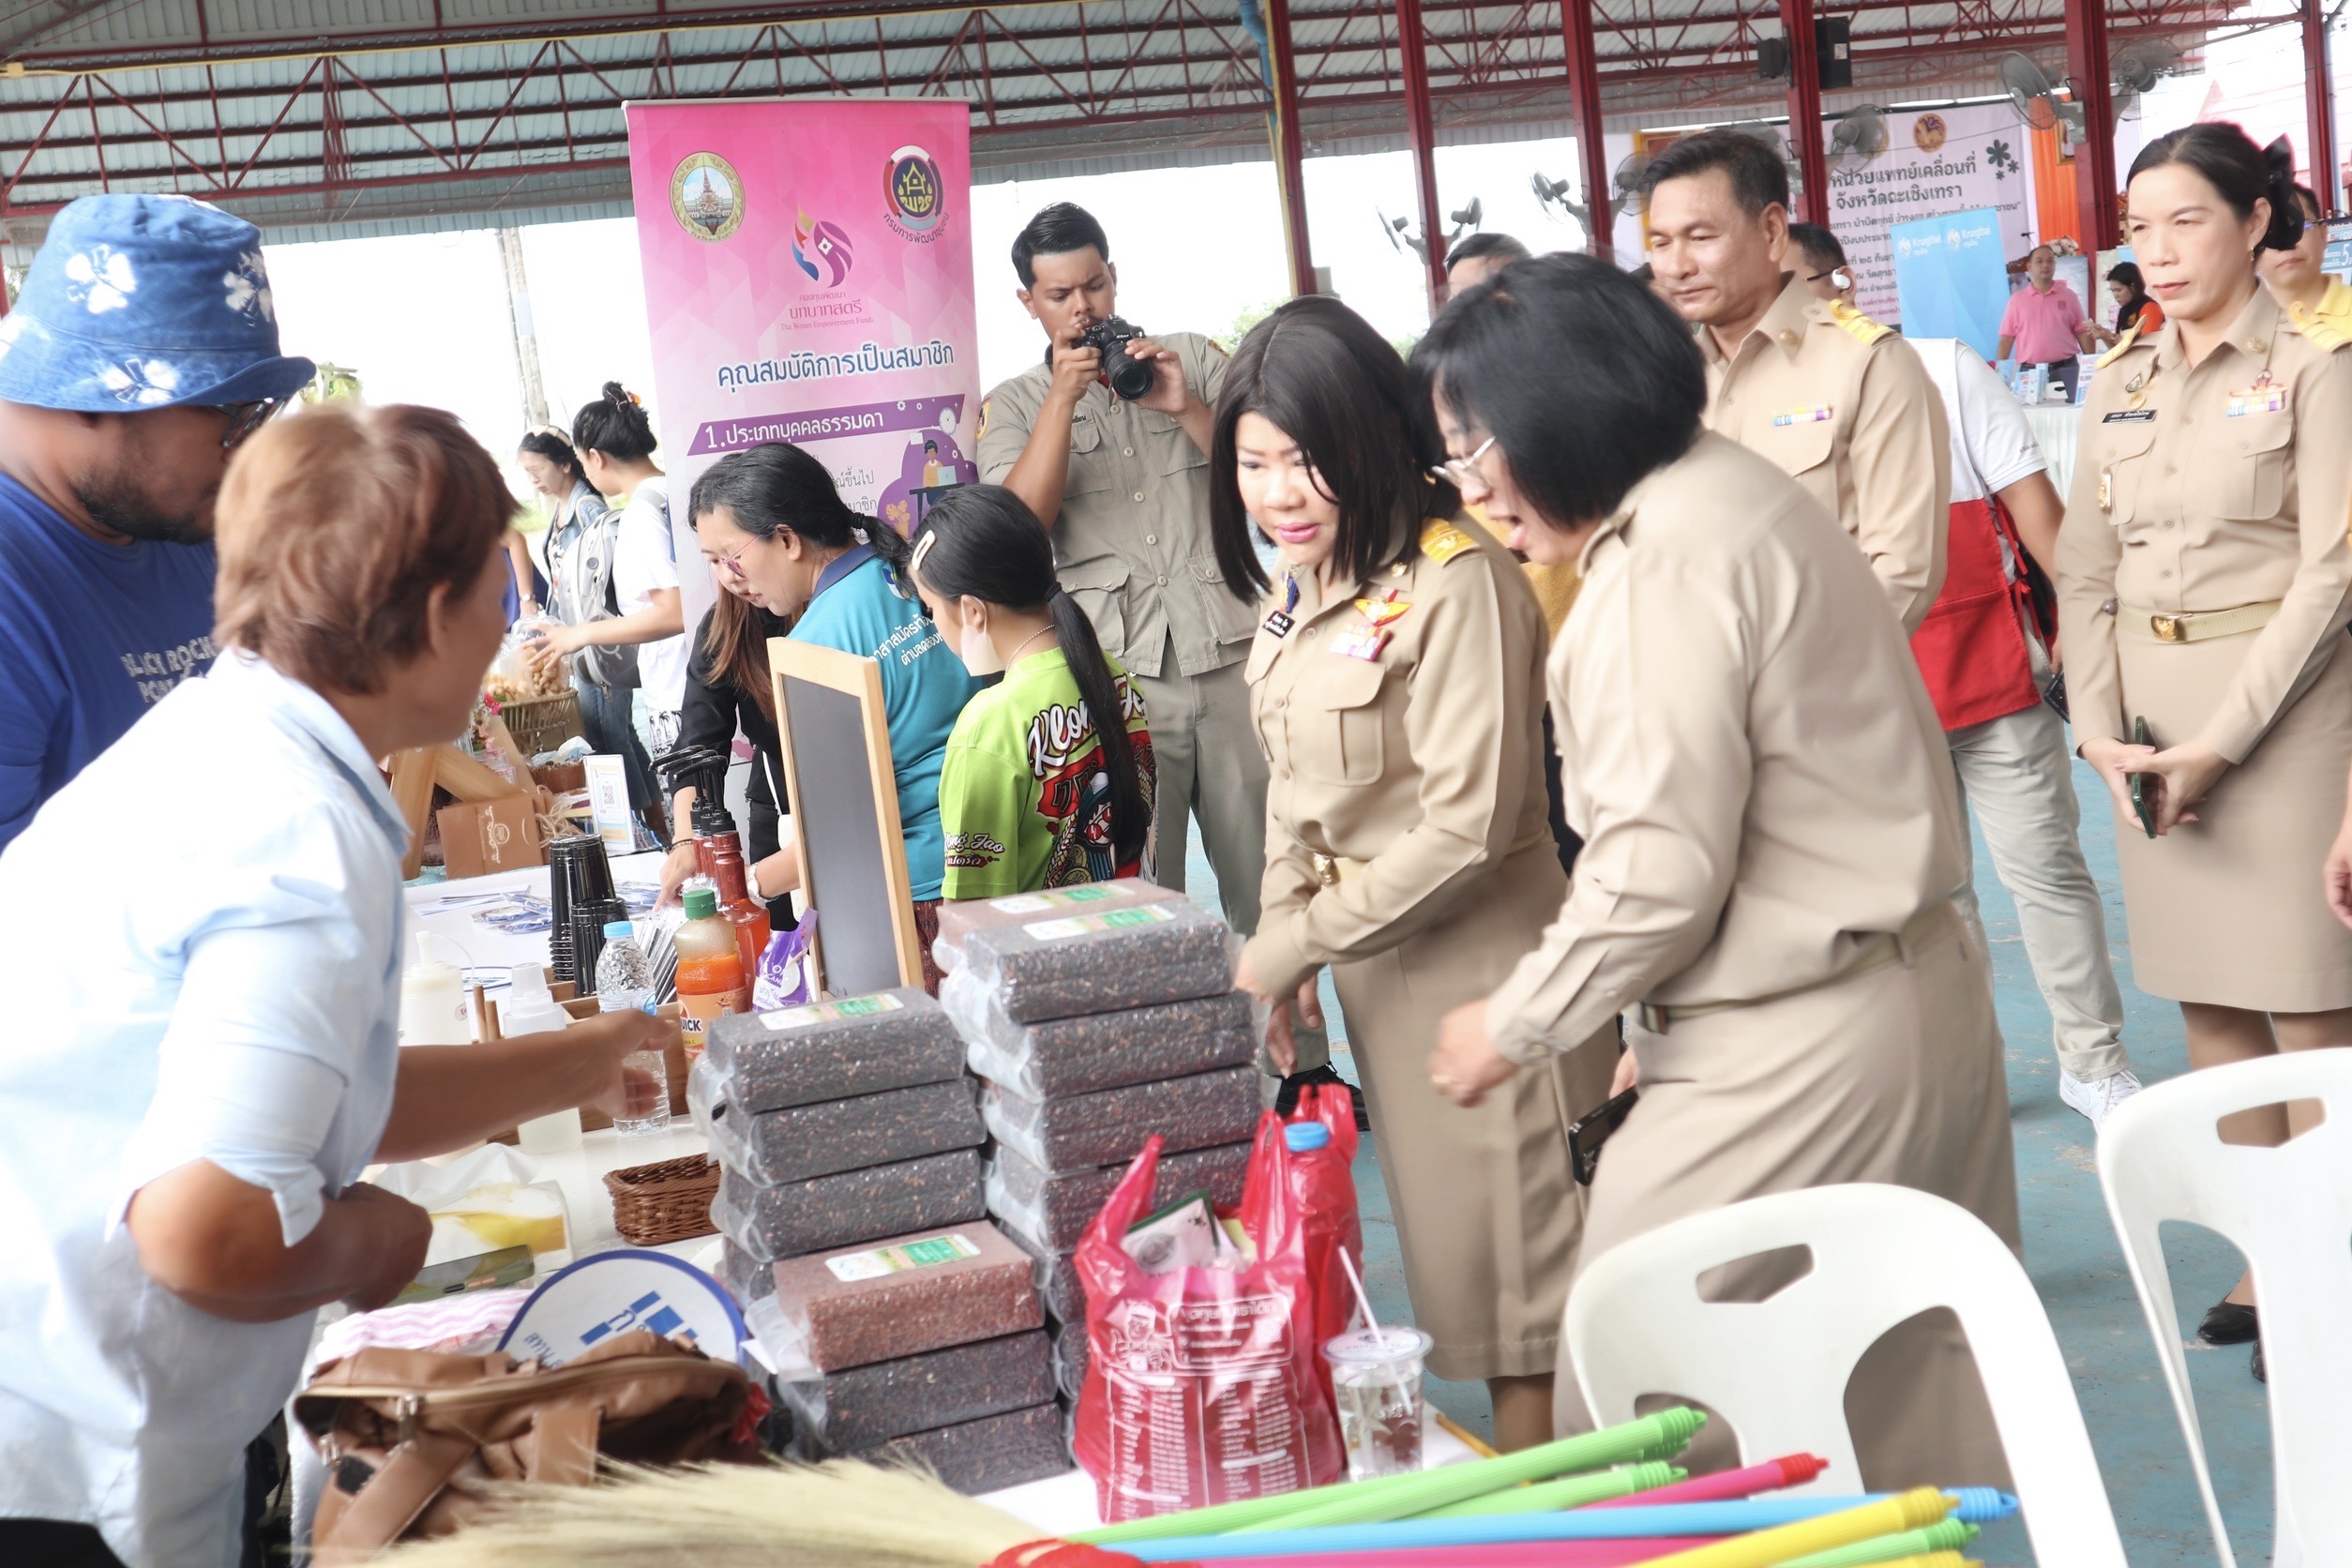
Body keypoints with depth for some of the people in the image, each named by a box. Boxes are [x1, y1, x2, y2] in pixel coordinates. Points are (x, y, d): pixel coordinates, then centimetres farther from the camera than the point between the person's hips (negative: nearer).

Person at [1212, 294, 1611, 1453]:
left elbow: (1463, 825, -23)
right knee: (1440, 1240, 18)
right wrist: (1282, 947, 3)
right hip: (1374, 969, 9)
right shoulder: (1300, 590, 6)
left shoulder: (1453, 583, -21)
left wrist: (1294, 944, -17)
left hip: (1478, 960, -9)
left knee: (1507, 1252, 1)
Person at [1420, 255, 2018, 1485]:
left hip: (1794, 1057, -10)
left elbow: (1661, 866, -19)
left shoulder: (1669, 556, -17)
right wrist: (1657, 1013, 18)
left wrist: (1516, 1029, -6)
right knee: (1897, 1410, 16)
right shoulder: (1725, 493, 14)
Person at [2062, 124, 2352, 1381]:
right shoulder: (2118, 386, 12)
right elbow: (2084, 571, 11)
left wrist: (2220, 742, -14)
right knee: (2208, 1006, 9)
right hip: (2151, 717, 5)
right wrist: (2100, 727, -3)